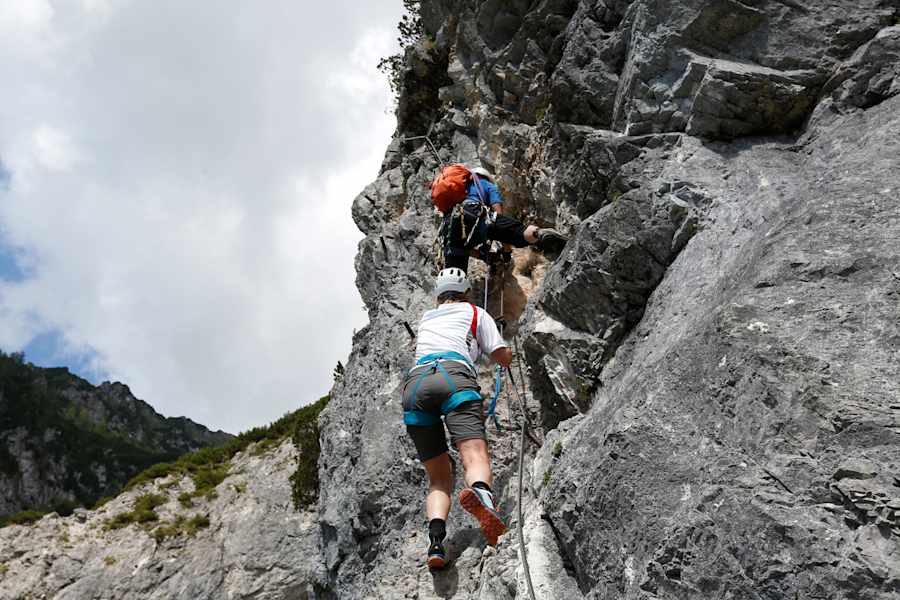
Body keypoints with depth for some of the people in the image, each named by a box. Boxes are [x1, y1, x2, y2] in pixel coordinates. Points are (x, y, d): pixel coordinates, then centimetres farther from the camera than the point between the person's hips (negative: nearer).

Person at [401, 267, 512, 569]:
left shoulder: (426, 318, 38)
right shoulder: (475, 313, 27)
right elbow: (503, 357, 24)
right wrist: (507, 357, 49)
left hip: (415, 384, 3)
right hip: (454, 376, -3)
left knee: (439, 477, 6)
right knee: (475, 455, -22)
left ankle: (436, 537, -22)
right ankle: (480, 492, -58)